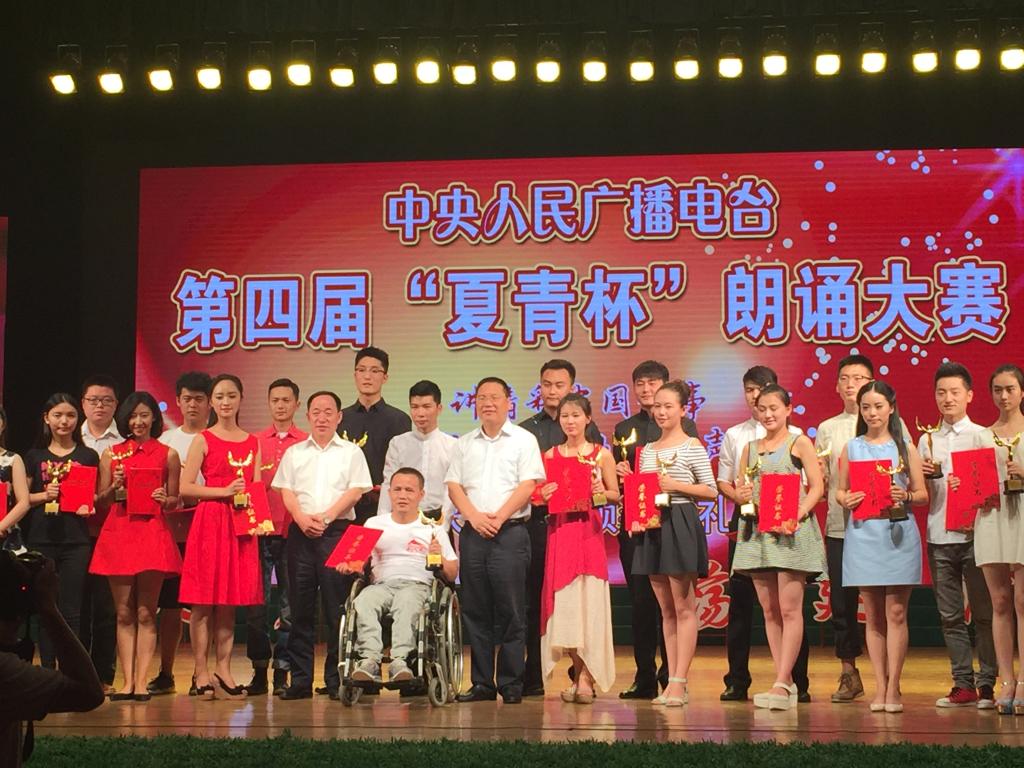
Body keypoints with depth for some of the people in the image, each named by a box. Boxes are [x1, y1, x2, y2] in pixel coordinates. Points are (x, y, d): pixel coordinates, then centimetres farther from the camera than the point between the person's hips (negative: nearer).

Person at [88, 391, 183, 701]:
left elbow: (175, 500, 12)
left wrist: (164, 499, -10)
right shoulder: (111, 454, 11)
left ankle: (141, 681, 0)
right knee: (124, 614, 2)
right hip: (118, 533, 2)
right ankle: (127, 681, 5)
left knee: (146, 614, -2)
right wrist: (114, 486, -7)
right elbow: (101, 501, 12)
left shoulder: (168, 454, 7)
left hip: (152, 533, -2)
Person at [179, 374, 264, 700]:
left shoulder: (252, 442, 14)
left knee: (230, 600, 6)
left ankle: (223, 670, 13)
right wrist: (225, 491, -14)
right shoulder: (203, 440, 1)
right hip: (209, 522, -4)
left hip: (241, 525, 4)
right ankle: (202, 673, 1)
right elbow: (185, 486, -6)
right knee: (204, 600, -4)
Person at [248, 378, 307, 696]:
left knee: (289, 603, 2)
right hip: (260, 530, 1)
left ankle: (282, 671, 8)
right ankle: (259, 669, 7)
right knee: (256, 601, 0)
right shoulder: (255, 442, 10)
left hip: (293, 531, -1)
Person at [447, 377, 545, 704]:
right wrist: (475, 516, -7)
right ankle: (482, 683, 9)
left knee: (510, 611, -5)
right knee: (475, 611, 4)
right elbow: (454, 486, 9)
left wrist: (498, 517, -13)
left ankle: (511, 684, -1)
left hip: (510, 532, -4)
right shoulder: (465, 444, 16)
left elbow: (527, 486, -5)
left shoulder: (523, 440, 4)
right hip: (472, 533, 4)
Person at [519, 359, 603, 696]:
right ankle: (533, 676, 7)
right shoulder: (525, 431, 13)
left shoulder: (588, 431, 10)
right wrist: (534, 493, -9)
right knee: (533, 598, 1)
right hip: (535, 521, 1)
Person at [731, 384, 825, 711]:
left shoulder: (799, 443, 2)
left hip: (792, 532, -5)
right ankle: (786, 684, 10)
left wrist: (798, 514, -19)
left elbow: (816, 487, -4)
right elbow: (740, 488, 17)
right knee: (769, 610, 5)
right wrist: (741, 495, -7)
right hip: (758, 531, 5)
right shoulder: (750, 448, 15)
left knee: (789, 609, -7)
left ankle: (782, 683, -9)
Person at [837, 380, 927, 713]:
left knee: (896, 613, -3)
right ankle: (880, 687, 8)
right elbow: (840, 489, 12)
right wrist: (846, 499, -10)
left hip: (898, 533, -1)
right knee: (873, 616, 4)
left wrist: (905, 495, -15)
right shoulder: (851, 448, 10)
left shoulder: (905, 448, 6)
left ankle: (893, 686, 1)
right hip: (862, 533, 1)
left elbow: (923, 494, 5)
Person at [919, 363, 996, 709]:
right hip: (939, 537, 4)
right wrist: (923, 474, -6)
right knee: (950, 615, 6)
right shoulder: (927, 441, 13)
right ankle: (963, 685, 12)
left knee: (983, 613, -1)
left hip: (975, 534, -4)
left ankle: (986, 684, 4)